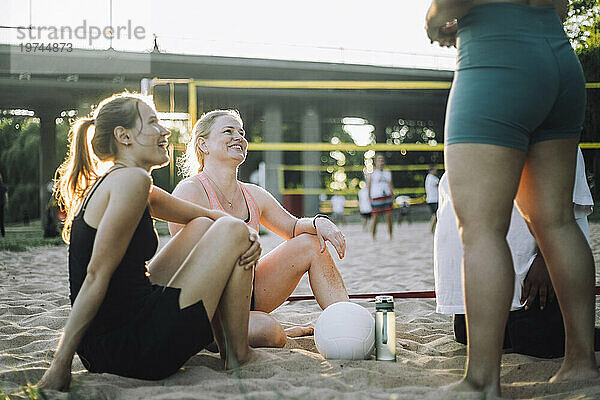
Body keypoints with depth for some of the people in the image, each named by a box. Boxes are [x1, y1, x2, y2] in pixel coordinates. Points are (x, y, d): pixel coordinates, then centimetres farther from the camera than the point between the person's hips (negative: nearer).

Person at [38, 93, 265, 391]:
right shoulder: (131, 180, -15)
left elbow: (211, 215, 22)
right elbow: (97, 275, -19)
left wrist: (248, 236, 3)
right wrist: (61, 364, -20)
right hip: (133, 349, -10)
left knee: (202, 227, 17)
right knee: (230, 232, -1)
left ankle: (226, 347, 20)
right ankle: (239, 356, 9)